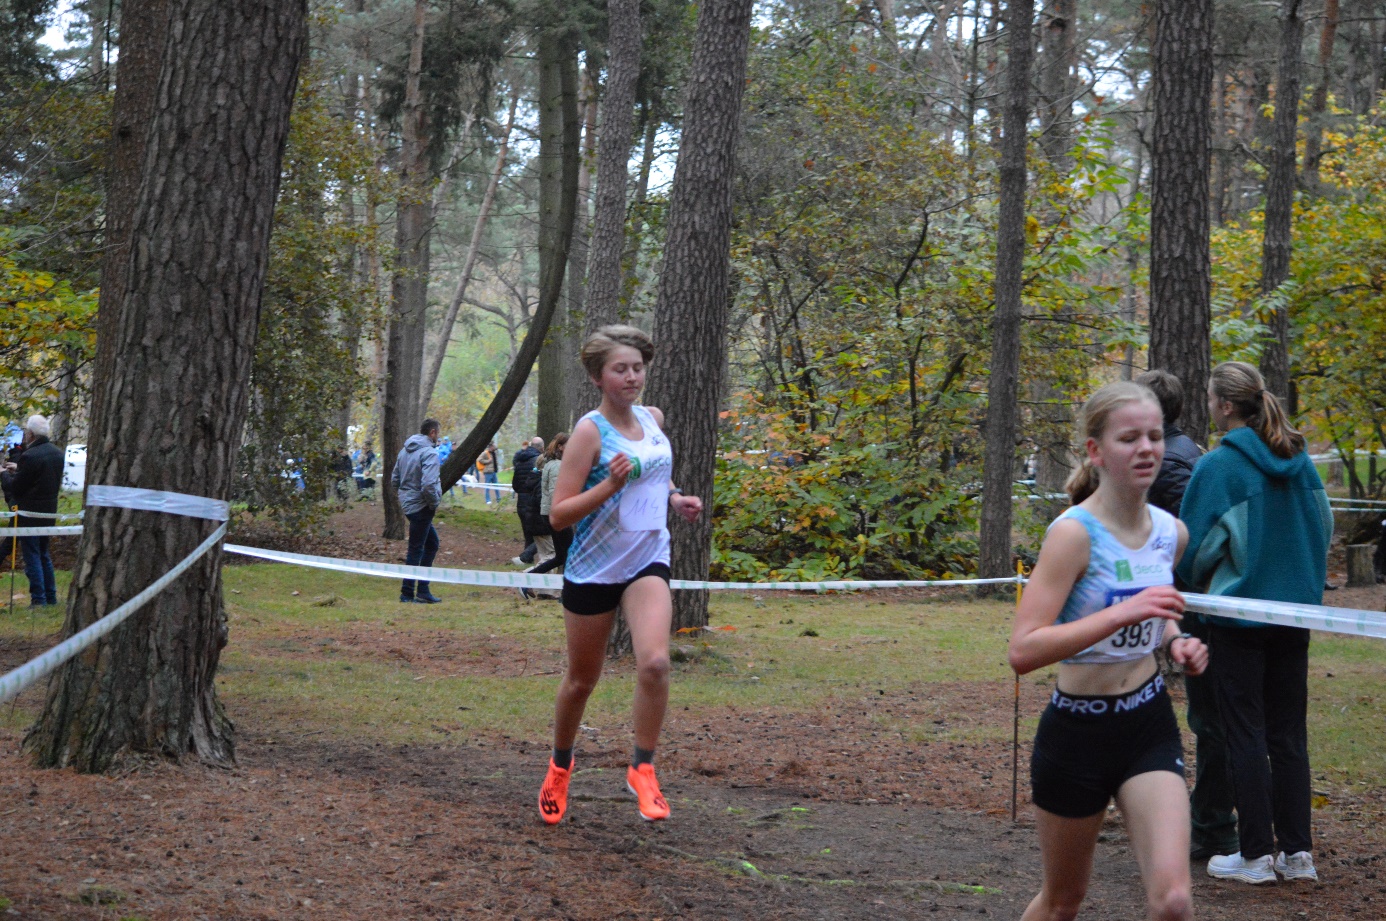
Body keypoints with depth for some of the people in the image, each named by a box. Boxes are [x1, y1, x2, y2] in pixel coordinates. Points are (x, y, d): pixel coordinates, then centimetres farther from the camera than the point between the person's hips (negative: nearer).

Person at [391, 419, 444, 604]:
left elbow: (394, 480, 16)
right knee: (416, 550, -2)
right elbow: (428, 484, -27)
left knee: (432, 543, 19)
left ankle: (423, 590, 19)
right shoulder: (429, 453, -17)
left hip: (407, 504, 9)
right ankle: (407, 594, 3)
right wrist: (434, 502, -13)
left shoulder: (404, 451, 11)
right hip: (420, 506, -9)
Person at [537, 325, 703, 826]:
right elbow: (558, 514, -16)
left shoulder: (653, 419, 6)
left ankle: (642, 769, -5)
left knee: (654, 662, -21)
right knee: (581, 680, 10)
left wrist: (675, 499, 6)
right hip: (593, 568, -3)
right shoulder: (590, 431, -13)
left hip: (647, 563, 3)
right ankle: (560, 764, 37)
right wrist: (609, 486, -29)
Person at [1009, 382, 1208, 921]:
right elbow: (1022, 651, -27)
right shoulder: (1074, 532, -18)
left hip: (1149, 723, 4)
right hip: (1077, 731, -4)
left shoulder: (1170, 532, 2)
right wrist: (1123, 613, -34)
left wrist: (1175, 641, 1)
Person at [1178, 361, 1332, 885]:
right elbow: (1324, 528, 13)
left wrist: (1201, 584, 12)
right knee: (1288, 731, 11)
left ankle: (1256, 854, 3)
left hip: (1239, 612, -6)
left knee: (1246, 733, 1)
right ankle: (1297, 851, 12)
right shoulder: (1299, 462, 4)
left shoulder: (1216, 467, -14)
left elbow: (1193, 549, -9)